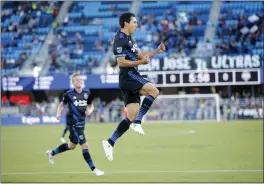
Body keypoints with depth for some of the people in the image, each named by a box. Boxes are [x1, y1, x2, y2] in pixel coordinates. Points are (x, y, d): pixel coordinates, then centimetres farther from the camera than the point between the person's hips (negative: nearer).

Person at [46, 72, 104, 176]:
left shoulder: (87, 93, 2)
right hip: (73, 124, -7)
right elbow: (62, 104, 5)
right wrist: (58, 113, -12)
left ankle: (51, 153, 41)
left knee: (72, 146, 20)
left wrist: (90, 110, -8)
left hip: (81, 123, 7)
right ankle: (93, 169, -4)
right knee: (85, 146, -10)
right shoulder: (69, 94, -9)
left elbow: (91, 105, 15)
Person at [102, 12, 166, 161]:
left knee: (131, 117, 3)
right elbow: (121, 62, -16)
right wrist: (140, 62, -21)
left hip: (132, 78, 10)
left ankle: (110, 143, 3)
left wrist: (156, 51, 11)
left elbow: (140, 55, 23)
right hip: (128, 76, -10)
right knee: (154, 91, -24)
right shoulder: (120, 39, -11)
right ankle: (137, 122, -22)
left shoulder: (130, 39, 20)